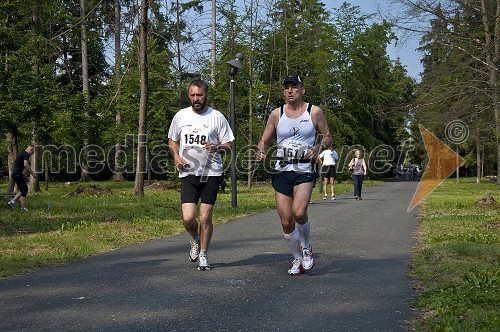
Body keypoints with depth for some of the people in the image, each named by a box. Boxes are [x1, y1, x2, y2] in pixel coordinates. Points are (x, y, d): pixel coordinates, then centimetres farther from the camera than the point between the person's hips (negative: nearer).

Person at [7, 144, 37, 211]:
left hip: (15, 174, 10)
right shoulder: (26, 155, -10)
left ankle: (12, 202, 10)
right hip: (18, 175, -10)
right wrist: (32, 173, -16)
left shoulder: (22, 154, 21)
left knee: (23, 190, 16)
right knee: (24, 190, -4)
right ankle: (23, 208, -3)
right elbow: (26, 165, -23)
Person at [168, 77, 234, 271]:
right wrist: (176, 157, 0)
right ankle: (196, 241, 26)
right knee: (188, 218, -8)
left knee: (205, 218, -1)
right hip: (188, 173, 2)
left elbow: (228, 146, 2)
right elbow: (172, 141, 19)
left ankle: (203, 255, 18)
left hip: (211, 173, -2)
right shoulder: (181, 116, 6)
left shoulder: (217, 117, -1)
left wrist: (217, 148, -20)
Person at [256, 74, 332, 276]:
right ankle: (298, 259, 21)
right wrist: (260, 152, -9)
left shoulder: (314, 112, 3)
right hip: (281, 170, 3)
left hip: (304, 170, -3)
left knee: (299, 212, -24)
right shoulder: (276, 114, 8)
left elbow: (327, 136, 12)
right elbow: (264, 141, 13)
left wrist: (318, 147, -9)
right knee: (286, 221, 0)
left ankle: (306, 247, 5)